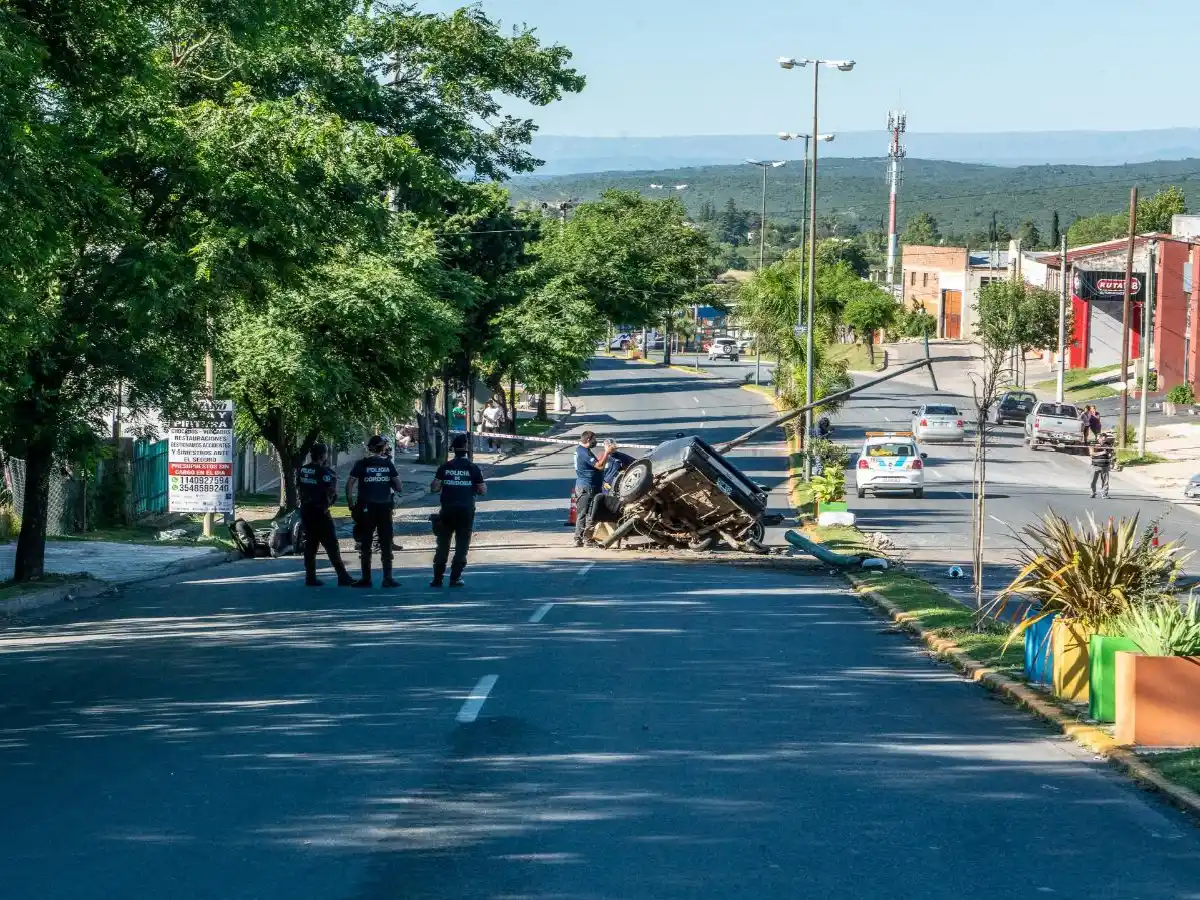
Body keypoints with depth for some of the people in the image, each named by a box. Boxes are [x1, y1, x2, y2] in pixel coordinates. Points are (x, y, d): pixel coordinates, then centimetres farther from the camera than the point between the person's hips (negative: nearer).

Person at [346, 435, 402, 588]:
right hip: (384, 508, 1)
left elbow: (349, 484, -9)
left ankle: (366, 579, 4)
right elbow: (399, 487, 0)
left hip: (366, 508, -1)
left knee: (365, 544, 5)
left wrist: (350, 502, 1)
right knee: (386, 544, 6)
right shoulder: (388, 464, 0)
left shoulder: (362, 464, -2)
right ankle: (387, 578, 3)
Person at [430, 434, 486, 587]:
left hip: (447, 511, 1)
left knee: (443, 545, 9)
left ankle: (437, 579, 7)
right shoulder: (473, 468, -3)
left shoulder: (444, 467, 0)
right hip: (466, 511, -1)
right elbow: (482, 491, -2)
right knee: (462, 546, 6)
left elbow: (434, 488, -3)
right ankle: (455, 578, 2)